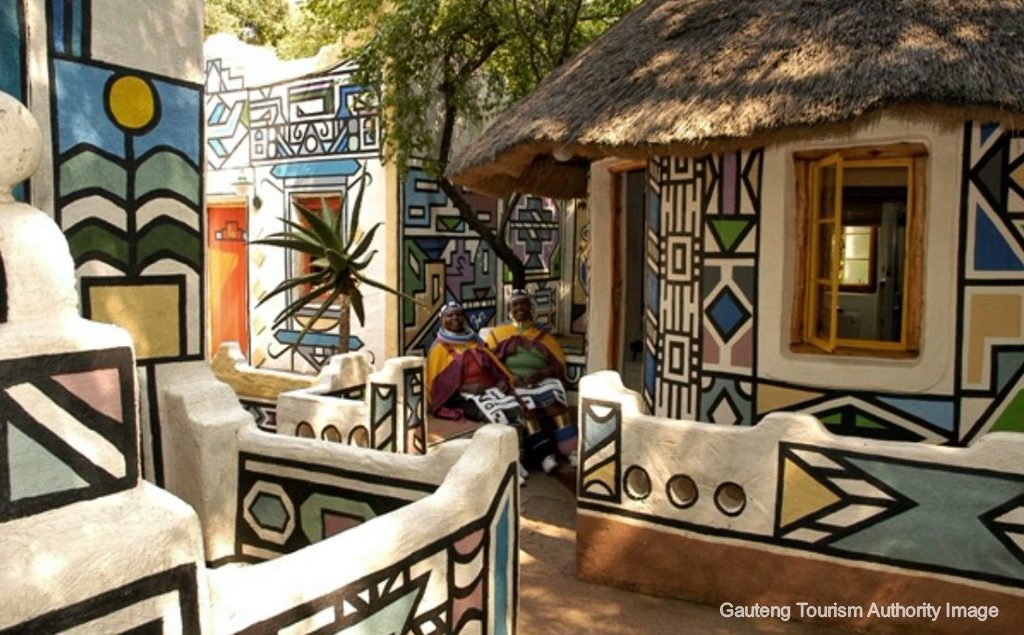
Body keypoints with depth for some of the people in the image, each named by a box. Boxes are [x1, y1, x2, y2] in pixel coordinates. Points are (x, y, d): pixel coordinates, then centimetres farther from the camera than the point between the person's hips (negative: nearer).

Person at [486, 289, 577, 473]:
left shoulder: (544, 335, 19)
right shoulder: (497, 334, 18)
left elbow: (559, 365, 9)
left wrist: (541, 374, -12)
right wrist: (509, 377, -11)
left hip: (541, 380, 1)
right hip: (512, 383, -1)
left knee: (553, 394, -32)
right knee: (524, 401, -34)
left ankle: (571, 448, -38)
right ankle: (544, 453, -40)